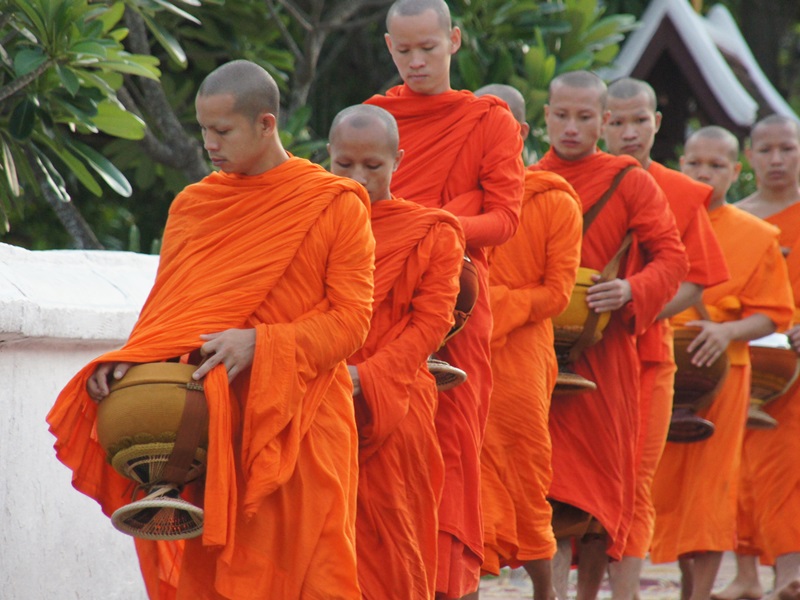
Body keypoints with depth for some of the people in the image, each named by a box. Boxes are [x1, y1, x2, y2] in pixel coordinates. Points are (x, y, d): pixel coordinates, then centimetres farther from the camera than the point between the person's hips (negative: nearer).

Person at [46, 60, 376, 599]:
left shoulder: (337, 206, -1)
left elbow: (350, 321, -6)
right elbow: (165, 311, 13)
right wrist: (127, 363, -7)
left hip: (298, 428, -3)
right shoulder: (192, 206, 12)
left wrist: (259, 343, -19)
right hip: (204, 429, 3)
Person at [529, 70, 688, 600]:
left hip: (602, 352, -1)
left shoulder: (630, 182, 2)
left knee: (602, 477, 4)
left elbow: (673, 259, -2)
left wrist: (631, 290, -20)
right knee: (551, 477, -7)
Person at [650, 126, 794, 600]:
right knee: (665, 485, 3)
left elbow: (771, 315, 1)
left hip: (721, 368, -2)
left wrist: (728, 331, -16)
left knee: (710, 484, -2)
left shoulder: (757, 236, 3)